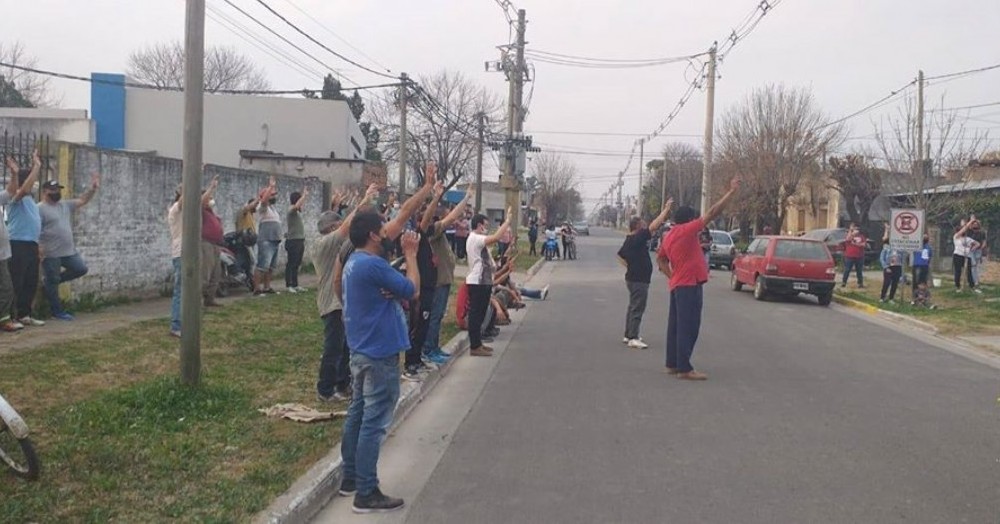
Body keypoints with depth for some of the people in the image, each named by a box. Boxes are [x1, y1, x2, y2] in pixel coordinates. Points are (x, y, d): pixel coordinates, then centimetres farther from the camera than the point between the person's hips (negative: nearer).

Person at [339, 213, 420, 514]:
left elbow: (389, 287, 14)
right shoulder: (373, 265, -22)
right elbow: (413, 291, -16)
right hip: (379, 353, -11)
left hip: (362, 351, 11)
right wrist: (411, 255, -7)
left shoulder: (354, 262, 11)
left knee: (358, 414, 17)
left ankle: (351, 478, 27)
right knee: (374, 423, -5)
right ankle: (366, 494, 1)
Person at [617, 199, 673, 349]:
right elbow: (654, 226, -23)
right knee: (637, 309, -8)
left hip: (633, 278, 10)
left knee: (633, 307, 17)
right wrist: (666, 209, -17)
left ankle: (628, 335, 23)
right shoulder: (638, 238, -18)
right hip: (639, 279, -10)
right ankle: (633, 338, -7)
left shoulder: (629, 240, 11)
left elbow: (620, 255, 23)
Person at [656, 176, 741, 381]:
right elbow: (712, 213, -16)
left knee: (676, 325, 12)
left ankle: (673, 364, 17)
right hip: (689, 285, -10)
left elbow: (660, 259, 21)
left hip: (678, 285, 10)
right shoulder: (686, 231, -13)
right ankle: (684, 368, -10)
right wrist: (732, 191, -13)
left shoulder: (669, 237, 12)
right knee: (688, 327, -9)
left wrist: (672, 276, 13)